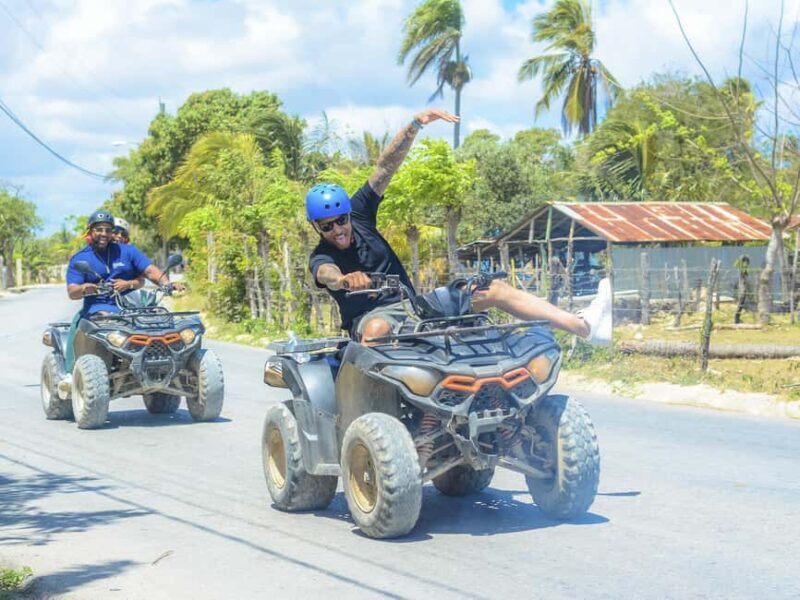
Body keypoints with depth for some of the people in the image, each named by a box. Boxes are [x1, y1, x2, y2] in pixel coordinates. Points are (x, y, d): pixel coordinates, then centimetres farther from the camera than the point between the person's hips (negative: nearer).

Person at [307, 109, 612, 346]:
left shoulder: (358, 212, 5)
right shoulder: (321, 258, -8)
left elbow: (386, 166, 1)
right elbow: (326, 275, -34)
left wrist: (415, 125, -11)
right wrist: (343, 280, -58)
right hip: (372, 316, -5)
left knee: (495, 289, -7)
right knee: (378, 329, -45)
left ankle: (586, 326, -12)